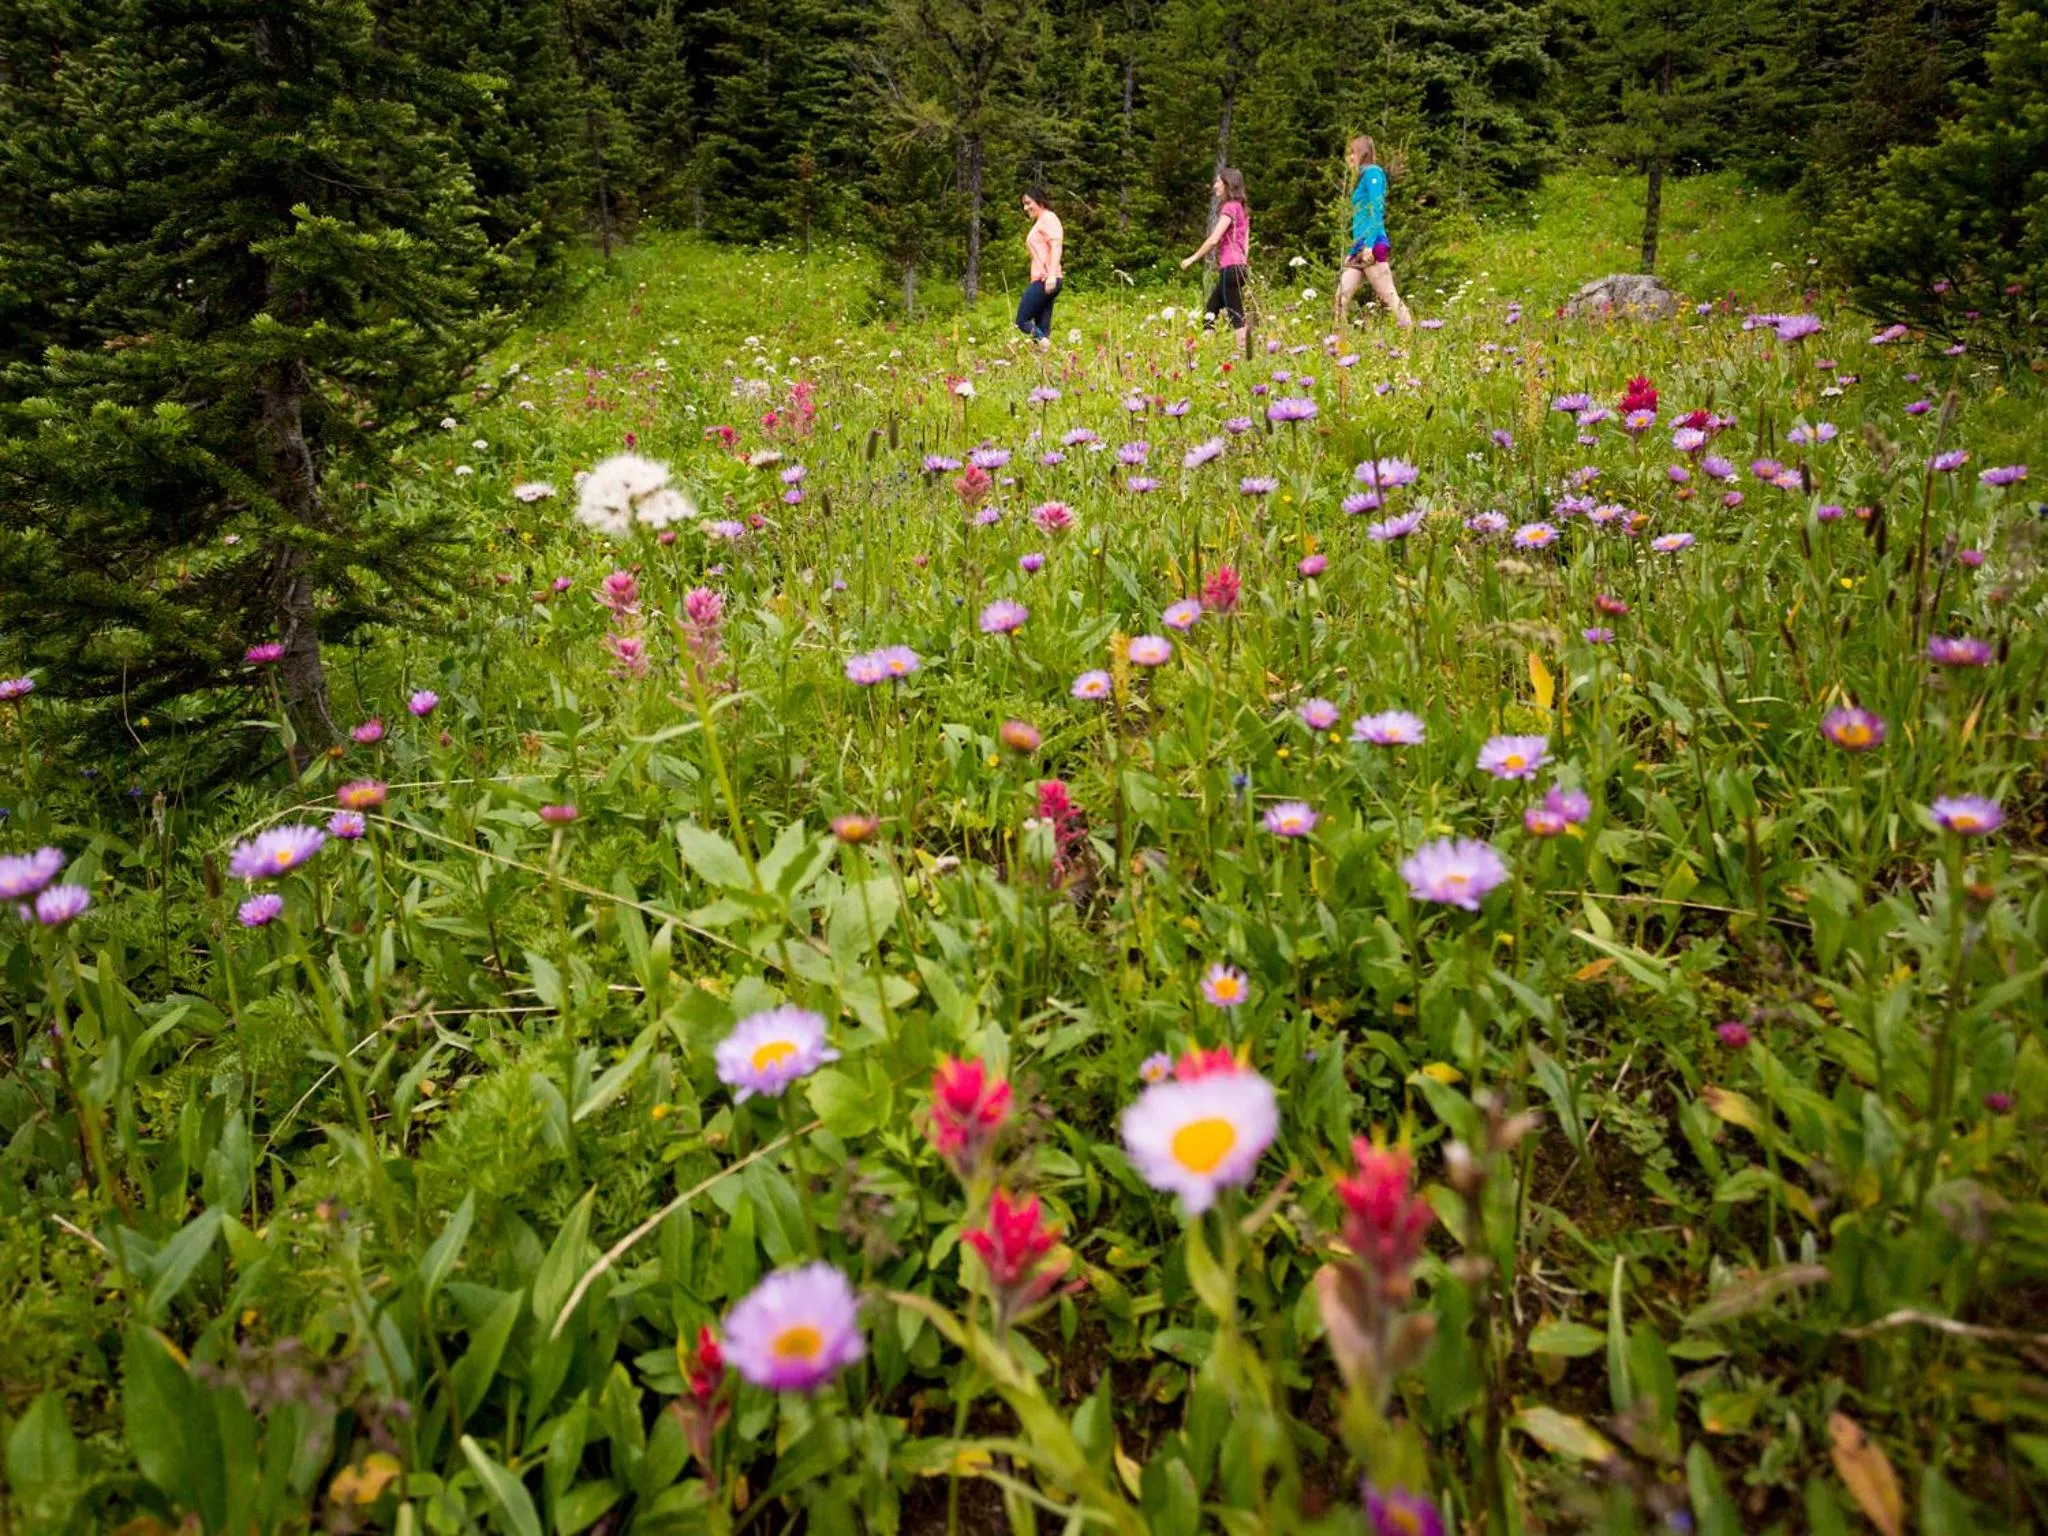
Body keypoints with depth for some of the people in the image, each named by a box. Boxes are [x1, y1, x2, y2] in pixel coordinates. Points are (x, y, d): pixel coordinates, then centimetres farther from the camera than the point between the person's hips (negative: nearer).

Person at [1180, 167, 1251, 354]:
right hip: (1239, 267, 9)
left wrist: (1192, 259, -7)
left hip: (1230, 268, -9)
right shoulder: (1242, 208, 17)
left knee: (1236, 317, -9)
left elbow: (1213, 240, -15)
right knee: (1209, 313, 12)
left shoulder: (1230, 207, -9)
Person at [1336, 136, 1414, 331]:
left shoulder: (1372, 172, -3)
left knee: (1389, 297, -11)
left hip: (1372, 246, -9)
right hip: (1360, 247, 9)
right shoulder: (1363, 178, 22)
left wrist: (1369, 245, -20)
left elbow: (1377, 211, -13)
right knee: (1342, 296, 3)